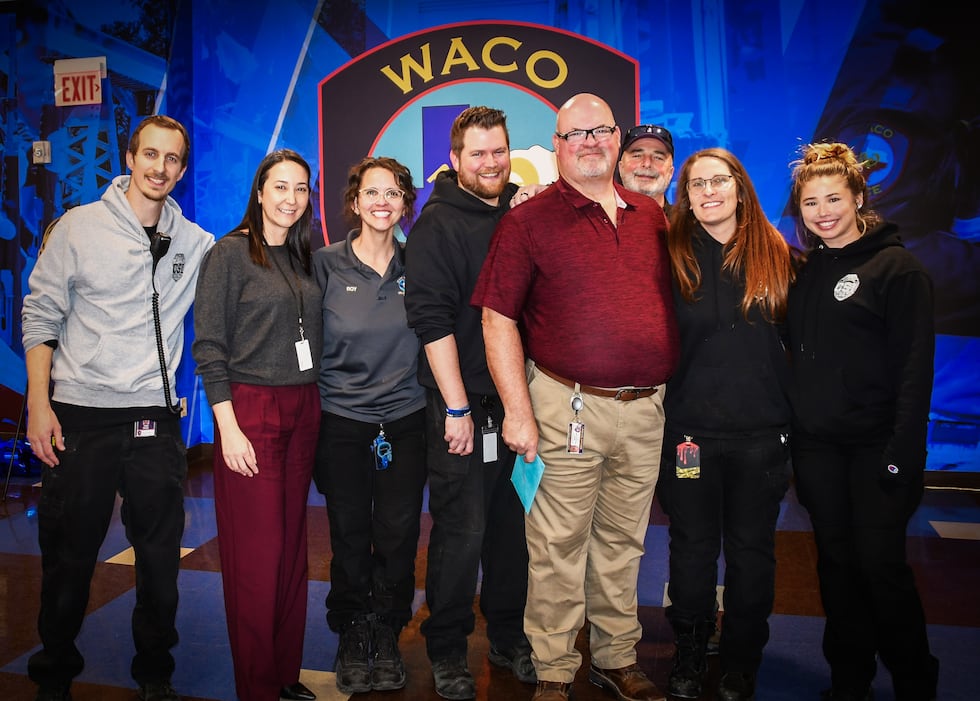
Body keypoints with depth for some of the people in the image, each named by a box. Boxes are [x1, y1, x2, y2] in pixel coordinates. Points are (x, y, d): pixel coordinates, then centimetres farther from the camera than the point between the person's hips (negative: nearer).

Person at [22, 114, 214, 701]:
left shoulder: (196, 243, 7)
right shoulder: (80, 227, 1)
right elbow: (41, 318, 1)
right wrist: (39, 405, -5)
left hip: (156, 421, 2)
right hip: (81, 415, -1)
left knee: (161, 556, 9)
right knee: (69, 555, 10)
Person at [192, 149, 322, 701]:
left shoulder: (303, 258, 14)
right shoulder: (230, 253, -3)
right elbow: (209, 346, -8)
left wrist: (313, 406, 7)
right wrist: (228, 426, -14)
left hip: (304, 409, 6)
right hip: (251, 408, -5)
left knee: (293, 546, 9)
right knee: (257, 552, -1)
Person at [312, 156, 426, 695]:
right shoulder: (326, 264, -2)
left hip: (406, 420, 1)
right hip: (342, 422, -1)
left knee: (397, 537, 6)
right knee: (350, 538, 8)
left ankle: (387, 639, 28)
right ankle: (352, 640, 30)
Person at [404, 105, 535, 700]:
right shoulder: (438, 224, -6)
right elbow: (433, 320, -13)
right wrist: (457, 409, -16)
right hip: (465, 406, -5)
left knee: (511, 524, 14)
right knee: (461, 531, 2)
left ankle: (509, 638, 32)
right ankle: (447, 652, 21)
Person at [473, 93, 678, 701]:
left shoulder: (653, 216, 12)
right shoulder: (529, 221, -3)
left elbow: (674, 301, 20)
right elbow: (498, 318, -7)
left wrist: (669, 390, 14)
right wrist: (518, 411, -12)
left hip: (646, 410, 5)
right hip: (570, 407, -4)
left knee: (623, 543, 16)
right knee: (559, 547, 4)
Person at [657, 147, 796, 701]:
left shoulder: (776, 254, 4)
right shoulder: (670, 255, 1)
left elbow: (793, 339, 7)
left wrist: (792, 415, 4)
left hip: (761, 431, 1)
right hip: (690, 428, -1)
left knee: (752, 550, 12)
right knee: (693, 547, 11)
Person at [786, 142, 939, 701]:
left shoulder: (899, 269, -5)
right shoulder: (805, 272, 11)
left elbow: (915, 369, -10)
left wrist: (904, 454, -16)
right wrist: (793, 433, 6)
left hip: (874, 446, -5)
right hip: (816, 446, 5)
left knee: (881, 565, -1)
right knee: (837, 562, 11)